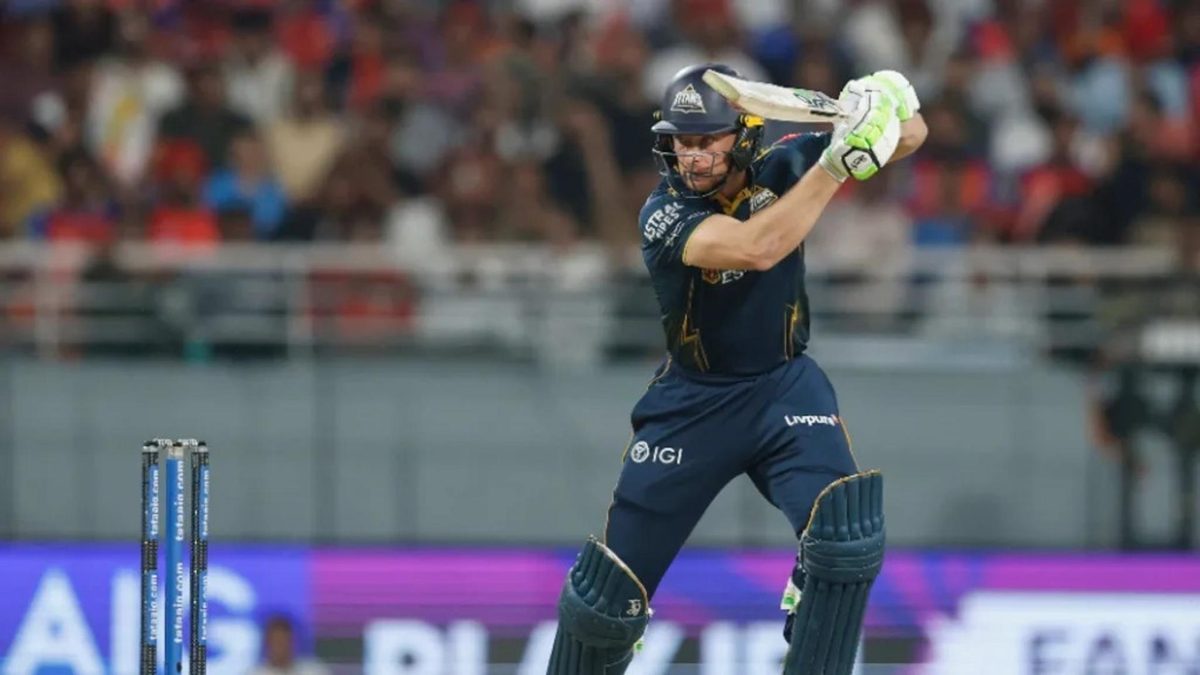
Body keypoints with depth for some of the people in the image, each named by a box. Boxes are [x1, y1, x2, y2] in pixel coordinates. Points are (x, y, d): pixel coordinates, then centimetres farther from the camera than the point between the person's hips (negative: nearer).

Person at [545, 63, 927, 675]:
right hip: (693, 400, -1)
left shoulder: (781, 166, -11)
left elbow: (908, 137, -11)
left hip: (784, 387, 1)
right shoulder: (665, 214, -21)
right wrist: (838, 161, -43)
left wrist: (892, 109, -36)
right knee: (608, 590, 2)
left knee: (847, 533, -26)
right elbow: (755, 248, -39)